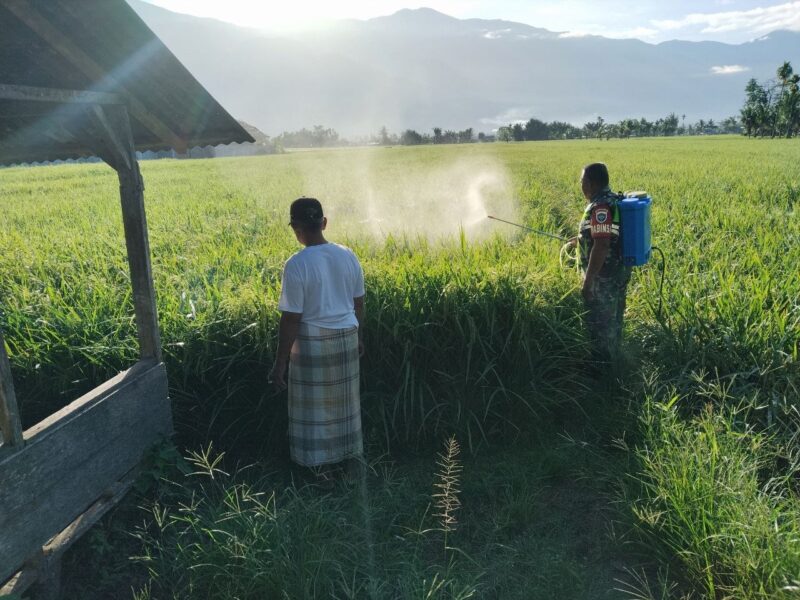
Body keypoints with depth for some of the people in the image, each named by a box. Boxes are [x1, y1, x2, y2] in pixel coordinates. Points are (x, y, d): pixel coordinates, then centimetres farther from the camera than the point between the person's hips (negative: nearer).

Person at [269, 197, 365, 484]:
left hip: (313, 343, -5)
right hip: (346, 338, 5)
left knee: (317, 406, 11)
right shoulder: (347, 256, -3)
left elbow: (291, 319, -18)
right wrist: (358, 338, 21)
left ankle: (324, 468, 24)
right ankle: (353, 456, 37)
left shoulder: (297, 265, -20)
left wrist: (280, 363, -10)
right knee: (345, 401, 21)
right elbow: (358, 304, 6)